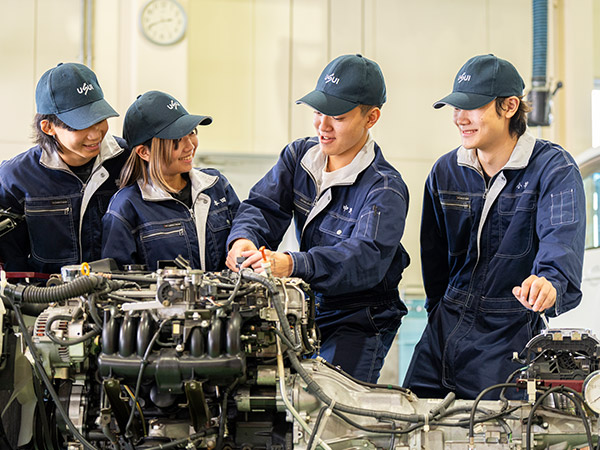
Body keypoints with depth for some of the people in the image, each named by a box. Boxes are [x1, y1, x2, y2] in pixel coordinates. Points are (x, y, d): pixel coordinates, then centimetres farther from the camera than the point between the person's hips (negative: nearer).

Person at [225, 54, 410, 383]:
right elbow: (263, 205, -2)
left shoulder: (384, 189, -17)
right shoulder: (299, 156, 5)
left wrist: (292, 265, -48)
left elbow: (365, 258, -32)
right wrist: (243, 239, -28)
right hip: (306, 308, 6)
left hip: (360, 324, -5)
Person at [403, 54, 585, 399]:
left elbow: (562, 237, -26)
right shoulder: (445, 171, 8)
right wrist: (439, 313, 15)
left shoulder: (554, 168, -8)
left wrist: (550, 280, -47)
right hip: (447, 329, 5)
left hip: (511, 337, -4)